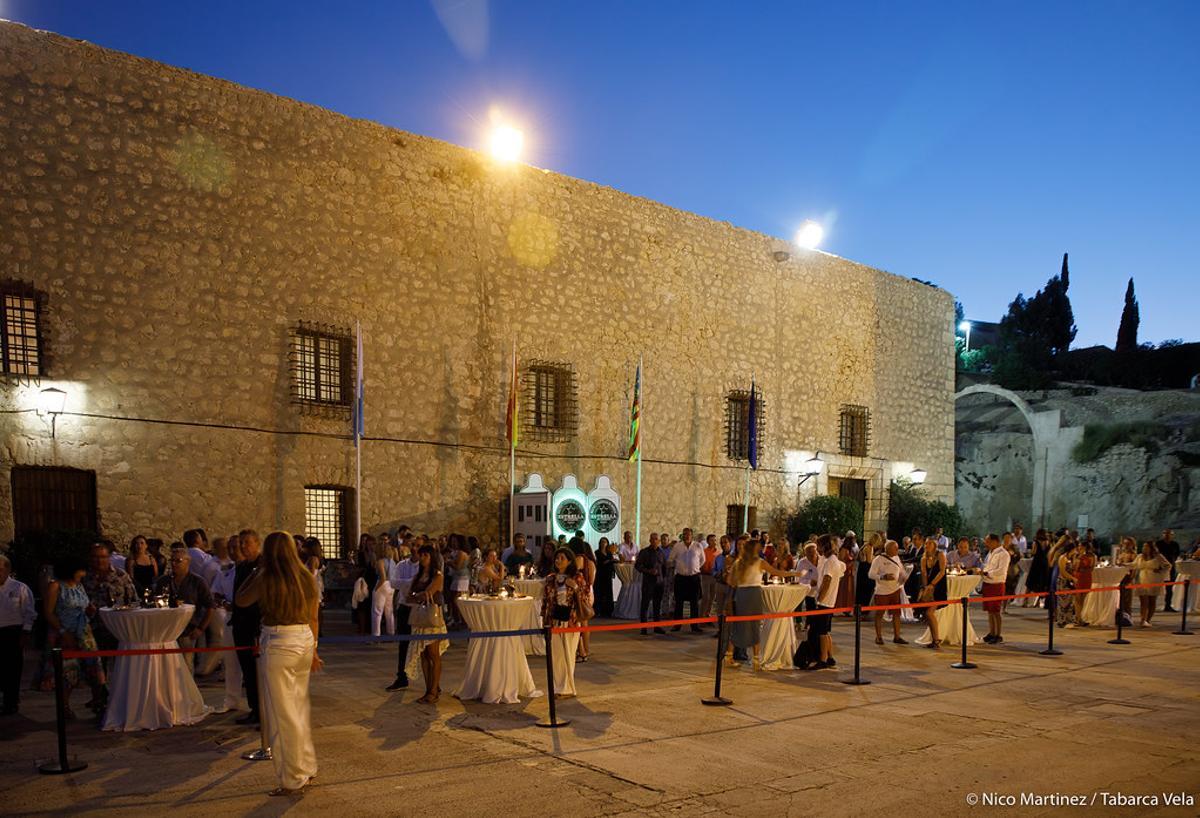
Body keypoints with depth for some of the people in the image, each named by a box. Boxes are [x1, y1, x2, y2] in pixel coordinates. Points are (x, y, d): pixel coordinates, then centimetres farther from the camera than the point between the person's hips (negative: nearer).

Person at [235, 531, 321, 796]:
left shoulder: (266, 579, -12)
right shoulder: (307, 579, 3)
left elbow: (241, 599, 6)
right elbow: (313, 619, 9)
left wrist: (258, 569, 7)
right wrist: (313, 651, 18)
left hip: (278, 643, -6)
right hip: (305, 640, 6)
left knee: (282, 713, 4)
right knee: (300, 705, 20)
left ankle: (293, 779, 12)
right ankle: (307, 766, 30)